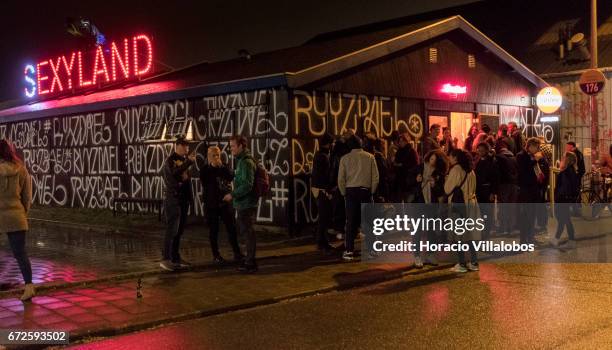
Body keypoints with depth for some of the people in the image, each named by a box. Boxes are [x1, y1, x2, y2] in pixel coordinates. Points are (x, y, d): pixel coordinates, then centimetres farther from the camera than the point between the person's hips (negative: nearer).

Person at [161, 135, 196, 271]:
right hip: (173, 199, -8)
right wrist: (189, 162, -28)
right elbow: (174, 173, -27)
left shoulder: (184, 160, 16)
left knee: (179, 230, 10)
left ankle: (176, 258, 15)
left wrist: (190, 197, 14)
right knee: (172, 229, -11)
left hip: (184, 199, 8)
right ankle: (166, 259, -10)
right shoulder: (170, 160, -8)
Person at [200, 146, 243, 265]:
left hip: (225, 202, 2)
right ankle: (216, 255, 13)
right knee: (213, 230, 4)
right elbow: (205, 181, -12)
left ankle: (237, 253, 7)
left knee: (232, 228, 0)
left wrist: (221, 166, -13)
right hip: (211, 204, -2)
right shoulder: (204, 169, 2)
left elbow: (230, 177, -9)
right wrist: (213, 167, -8)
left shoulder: (224, 167, 9)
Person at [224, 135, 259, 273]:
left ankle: (250, 264, 3)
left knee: (248, 232, -3)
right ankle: (249, 260, 27)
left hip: (246, 203, -10)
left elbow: (247, 185, -23)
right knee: (245, 231, 17)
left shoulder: (246, 162, -17)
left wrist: (232, 195, -19)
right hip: (242, 203, 10)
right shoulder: (241, 160, 15)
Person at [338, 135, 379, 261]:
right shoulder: (369, 157, 2)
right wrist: (371, 192, 9)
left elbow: (341, 179, -1)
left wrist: (344, 193, 10)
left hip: (351, 191, 0)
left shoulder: (345, 158, 1)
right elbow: (375, 177, -1)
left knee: (351, 222, 1)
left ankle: (349, 251, -2)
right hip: (366, 191, 0)